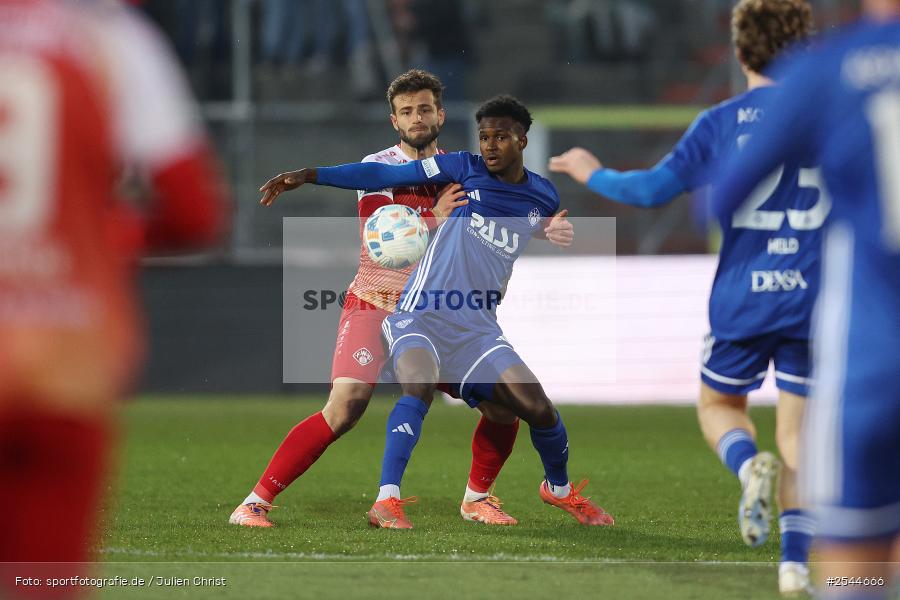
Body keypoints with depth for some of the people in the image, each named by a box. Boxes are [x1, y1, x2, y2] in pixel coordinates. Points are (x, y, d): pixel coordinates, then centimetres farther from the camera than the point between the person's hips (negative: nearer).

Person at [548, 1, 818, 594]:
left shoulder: (721, 123, -3)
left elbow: (654, 189, -4)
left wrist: (594, 175, 12)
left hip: (742, 298, -1)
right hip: (814, 300, 1)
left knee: (719, 405, 19)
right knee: (796, 429, 9)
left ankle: (750, 465, -14)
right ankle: (796, 560, -2)